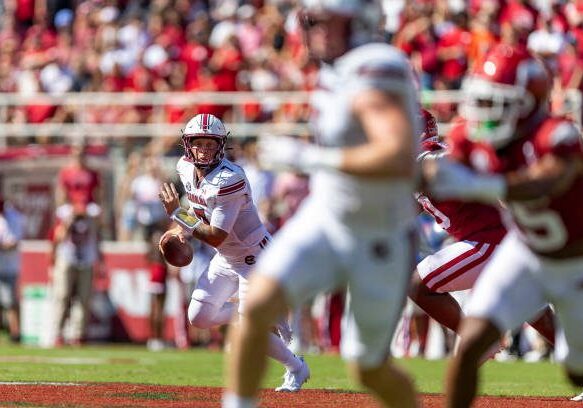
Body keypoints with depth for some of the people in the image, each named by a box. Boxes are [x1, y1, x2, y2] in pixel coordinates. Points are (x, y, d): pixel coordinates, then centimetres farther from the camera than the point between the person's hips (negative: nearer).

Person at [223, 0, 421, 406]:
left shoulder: (373, 77, -25)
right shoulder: (340, 70, 1)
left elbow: (399, 159, -40)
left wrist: (307, 157, -34)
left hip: (379, 244, -6)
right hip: (324, 220, 6)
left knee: (370, 369, 8)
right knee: (258, 305, -17)